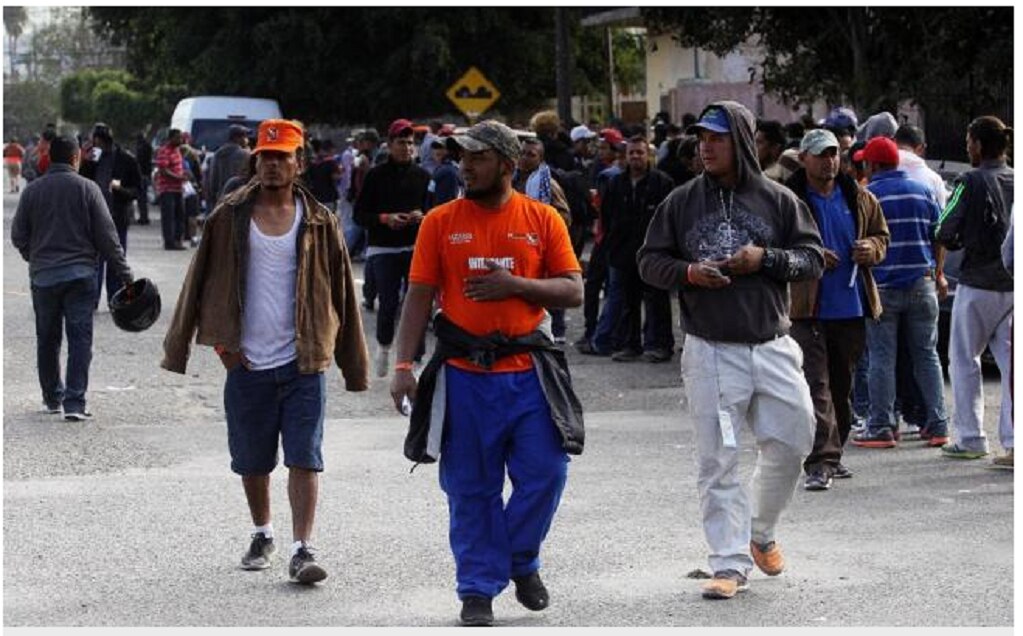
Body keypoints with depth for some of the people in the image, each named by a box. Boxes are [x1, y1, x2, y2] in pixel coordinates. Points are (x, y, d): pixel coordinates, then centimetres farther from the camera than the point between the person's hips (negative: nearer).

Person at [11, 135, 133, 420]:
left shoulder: (32, 190, 3)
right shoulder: (87, 188, -4)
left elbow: (18, 235, 7)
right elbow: (106, 236, -6)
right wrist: (124, 274, -1)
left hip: (43, 276, 2)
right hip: (79, 274, -2)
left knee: (47, 340, 15)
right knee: (80, 338, -1)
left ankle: (52, 397, 25)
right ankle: (74, 402, -9)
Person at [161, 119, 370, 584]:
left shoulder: (318, 222, 3)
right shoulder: (230, 217, 3)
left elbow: (341, 292, 7)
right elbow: (199, 282, 7)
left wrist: (354, 365, 7)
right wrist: (205, 342, 3)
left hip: (303, 362, -1)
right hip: (247, 362, 1)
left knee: (304, 459, -8)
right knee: (252, 462, 12)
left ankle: (302, 550, -8)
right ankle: (262, 536, 32)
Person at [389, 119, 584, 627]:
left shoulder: (542, 219, 4)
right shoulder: (441, 222, 3)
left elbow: (572, 291, 2)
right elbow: (420, 296, 2)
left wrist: (515, 285, -13)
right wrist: (404, 364, -6)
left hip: (527, 371, 0)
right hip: (464, 375, 0)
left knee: (544, 473, -2)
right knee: (471, 489, 3)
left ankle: (521, 560, 23)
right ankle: (478, 590, 13)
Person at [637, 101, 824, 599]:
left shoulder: (779, 201, 4)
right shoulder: (681, 202, 5)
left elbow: (814, 259, 4)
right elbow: (649, 262, 9)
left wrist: (765, 258, -12)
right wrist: (687, 272, -11)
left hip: (772, 347, 1)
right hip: (710, 351, -1)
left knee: (790, 442, 4)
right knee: (718, 460, -3)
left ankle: (761, 532, 29)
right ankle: (730, 563, 1)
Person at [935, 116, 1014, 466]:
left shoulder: (971, 182, -11)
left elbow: (944, 233, -11)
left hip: (977, 283, -5)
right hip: (1013, 286, 5)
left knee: (964, 359, 7)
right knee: (1010, 361, 6)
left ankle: (970, 439, 8)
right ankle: (1014, 442, 0)